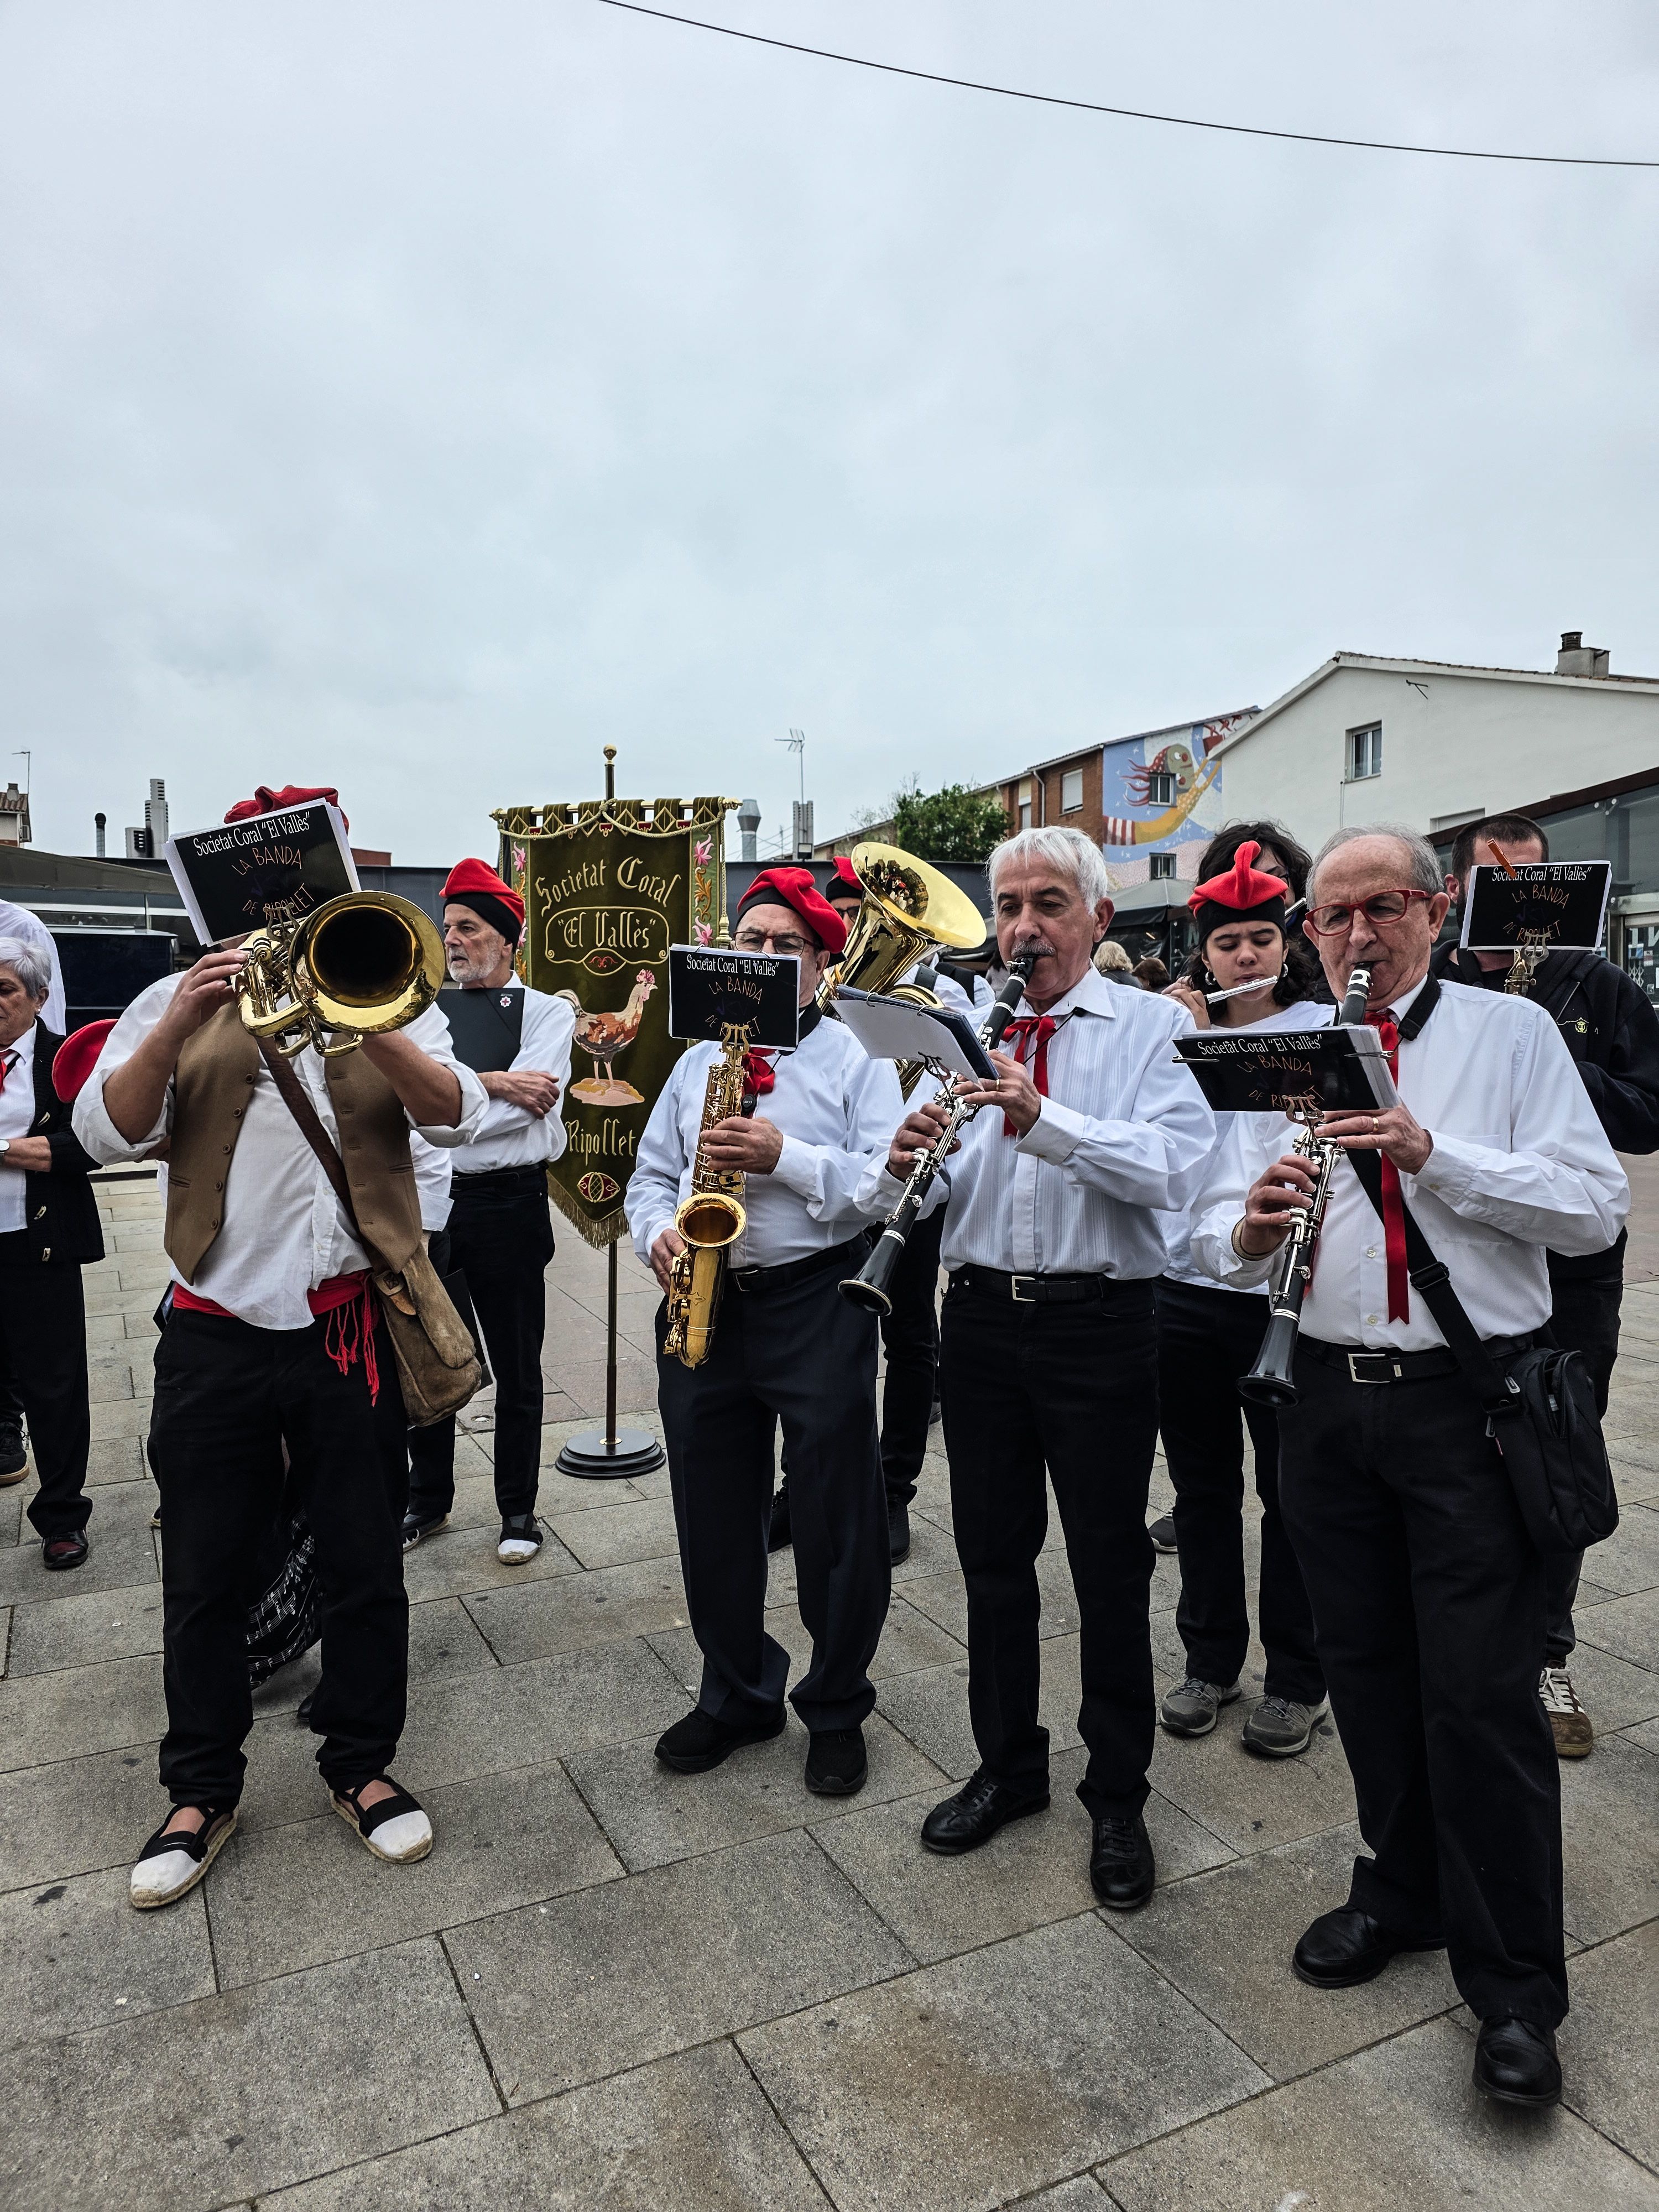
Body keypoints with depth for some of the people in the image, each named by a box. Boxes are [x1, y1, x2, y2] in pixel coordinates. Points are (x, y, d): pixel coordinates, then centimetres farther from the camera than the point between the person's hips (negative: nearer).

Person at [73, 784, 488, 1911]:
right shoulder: (182, 1001, 7)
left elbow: (458, 1113, -11)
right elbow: (107, 1133, -4)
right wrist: (178, 1027, -19)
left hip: (352, 1325, 0)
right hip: (217, 1332, 1)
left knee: (367, 1565, 10)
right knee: (206, 1575, 12)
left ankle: (362, 1765, 30)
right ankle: (203, 1789, 31)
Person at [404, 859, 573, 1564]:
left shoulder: (546, 1012, -2)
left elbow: (529, 1103, -17)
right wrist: (490, 1082, -16)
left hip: (507, 1202, -4)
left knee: (517, 1370, 9)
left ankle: (519, 1509, 25)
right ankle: (428, 1500, 33)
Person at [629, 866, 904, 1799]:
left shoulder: (858, 1058, 0)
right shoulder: (700, 1058, 16)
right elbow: (652, 1173, 16)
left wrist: (785, 1155, -21)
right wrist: (659, 1232, -4)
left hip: (817, 1303, -4)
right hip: (703, 1307, 5)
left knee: (837, 1521, 4)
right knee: (714, 1518, 14)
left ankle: (838, 1708, 26)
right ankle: (737, 1695, 34)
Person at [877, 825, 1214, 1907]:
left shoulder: (1155, 1027, -2)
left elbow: (1173, 1169, -19)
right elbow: (918, 1202, 4)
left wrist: (1044, 1119, -30)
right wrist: (906, 1162, -18)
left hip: (1100, 1323, -4)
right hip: (982, 1318, 4)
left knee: (1111, 1566, 8)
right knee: (993, 1554, 15)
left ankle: (1119, 1800, 29)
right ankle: (1007, 1767, 36)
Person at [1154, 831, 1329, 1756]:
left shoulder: (1323, 1030, -1)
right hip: (1186, 1286, 3)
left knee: (1290, 1489, 8)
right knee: (1203, 1485, 13)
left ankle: (1298, 1680, 25)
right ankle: (1211, 1660, 30)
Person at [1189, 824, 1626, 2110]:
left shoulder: (1513, 1034, 1)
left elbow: (1597, 1209, -8)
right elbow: (1217, 1242, 4)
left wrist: (1435, 1156, -21)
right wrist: (1252, 1228, -19)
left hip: (1473, 1399, -3)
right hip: (1330, 1400, 3)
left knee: (1482, 1695, 0)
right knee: (1368, 1673, 16)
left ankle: (1516, 1988, 19)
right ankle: (1403, 1892, 37)